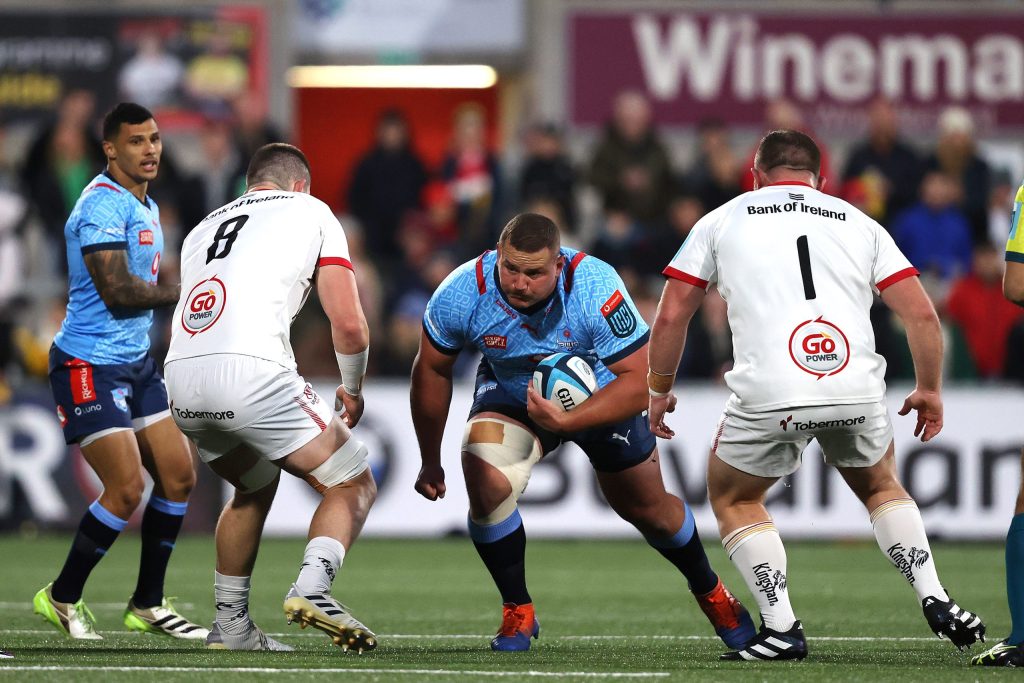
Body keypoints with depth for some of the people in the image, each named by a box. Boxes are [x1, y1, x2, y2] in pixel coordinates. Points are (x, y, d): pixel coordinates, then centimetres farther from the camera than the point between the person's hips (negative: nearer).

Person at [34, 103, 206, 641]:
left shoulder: (145, 207, 14)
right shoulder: (103, 205, -17)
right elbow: (117, 292, -25)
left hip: (136, 362, 10)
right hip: (90, 366, -10)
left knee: (178, 476, 6)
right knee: (126, 489, -13)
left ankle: (148, 604, 17)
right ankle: (62, 597, 5)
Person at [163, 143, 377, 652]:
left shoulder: (203, 229, 33)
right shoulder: (310, 212, 18)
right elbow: (349, 324, 9)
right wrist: (353, 391, 26)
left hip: (181, 381, 6)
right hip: (252, 371, -6)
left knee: (256, 485, 31)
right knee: (354, 486, 6)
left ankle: (231, 626, 27)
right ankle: (312, 587, -19)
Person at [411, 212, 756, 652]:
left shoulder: (596, 289, -38)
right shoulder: (461, 294, -29)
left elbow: (639, 378, -34)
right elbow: (433, 370, -10)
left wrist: (567, 421, -49)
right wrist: (430, 463, -2)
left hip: (603, 395, -1)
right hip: (510, 393, 1)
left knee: (647, 509, 12)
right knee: (486, 484, -26)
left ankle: (710, 592, 42)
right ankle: (517, 612, -5)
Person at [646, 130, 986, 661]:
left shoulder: (722, 220, 17)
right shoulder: (859, 225, 20)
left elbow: (671, 317, 16)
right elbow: (922, 315, 13)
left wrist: (659, 390, 30)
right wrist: (929, 391, 26)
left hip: (768, 396, -2)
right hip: (856, 389, 2)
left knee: (733, 499, 23)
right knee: (880, 486, 30)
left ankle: (781, 628, 11)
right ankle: (936, 603, 15)